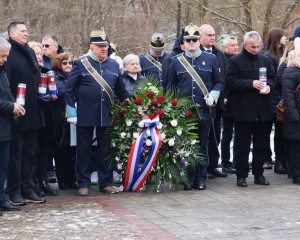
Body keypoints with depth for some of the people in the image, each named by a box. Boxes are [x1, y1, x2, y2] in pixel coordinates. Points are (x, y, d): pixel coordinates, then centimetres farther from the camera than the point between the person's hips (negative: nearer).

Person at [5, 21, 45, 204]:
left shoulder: (30, 52, 15)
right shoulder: (8, 53, -9)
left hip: (33, 112, 7)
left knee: (30, 152, 11)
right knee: (15, 153, 0)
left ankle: (28, 189, 18)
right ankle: (14, 191, 7)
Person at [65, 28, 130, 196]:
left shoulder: (114, 65, 9)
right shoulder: (81, 64, -2)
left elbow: (121, 90, 16)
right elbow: (69, 89, 0)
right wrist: (72, 107, -7)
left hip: (107, 116, 3)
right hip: (85, 115, -3)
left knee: (105, 150, 8)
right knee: (84, 150, 4)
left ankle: (106, 182, 17)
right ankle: (84, 184, 12)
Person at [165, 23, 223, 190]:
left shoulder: (211, 59, 5)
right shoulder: (176, 61, 6)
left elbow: (219, 82, 9)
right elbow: (170, 86, 12)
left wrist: (213, 95, -8)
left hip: (204, 110, 0)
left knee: (202, 146, 5)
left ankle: (201, 179, 12)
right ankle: (188, 179, 10)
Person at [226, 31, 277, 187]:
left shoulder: (265, 60, 13)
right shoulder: (234, 61, -3)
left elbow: (273, 77, 18)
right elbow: (230, 81, -11)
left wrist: (269, 86, -5)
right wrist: (251, 84, -18)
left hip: (263, 111, 5)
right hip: (244, 111, -5)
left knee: (261, 145, 9)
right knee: (243, 145, 1)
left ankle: (258, 174, 18)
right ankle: (241, 175, 7)